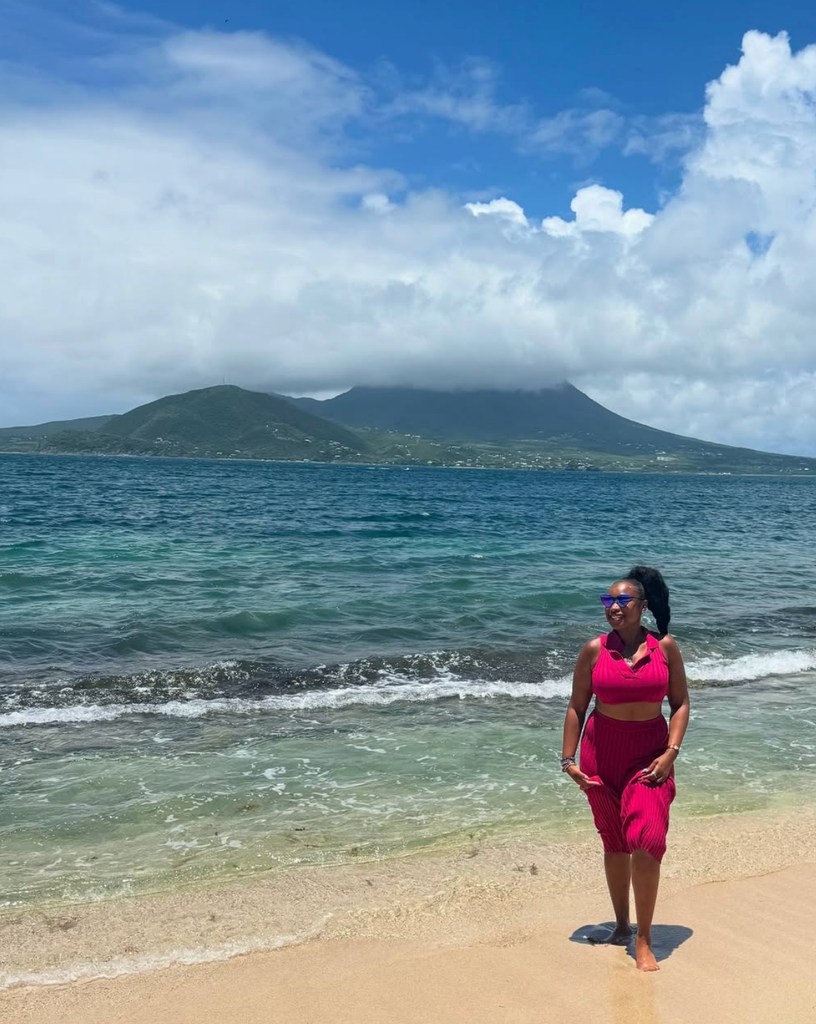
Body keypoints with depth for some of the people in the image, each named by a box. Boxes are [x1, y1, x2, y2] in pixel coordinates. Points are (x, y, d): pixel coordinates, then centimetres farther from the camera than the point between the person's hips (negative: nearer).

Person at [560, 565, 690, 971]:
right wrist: (568, 759, -3)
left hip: (650, 753, -1)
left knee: (647, 839, -14)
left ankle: (644, 939, 0)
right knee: (614, 842, 11)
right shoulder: (594, 650, -4)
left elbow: (680, 702, 2)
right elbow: (576, 706, 2)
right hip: (601, 753, 1)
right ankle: (621, 925, 29)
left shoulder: (665, 647, -3)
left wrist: (671, 752, -10)